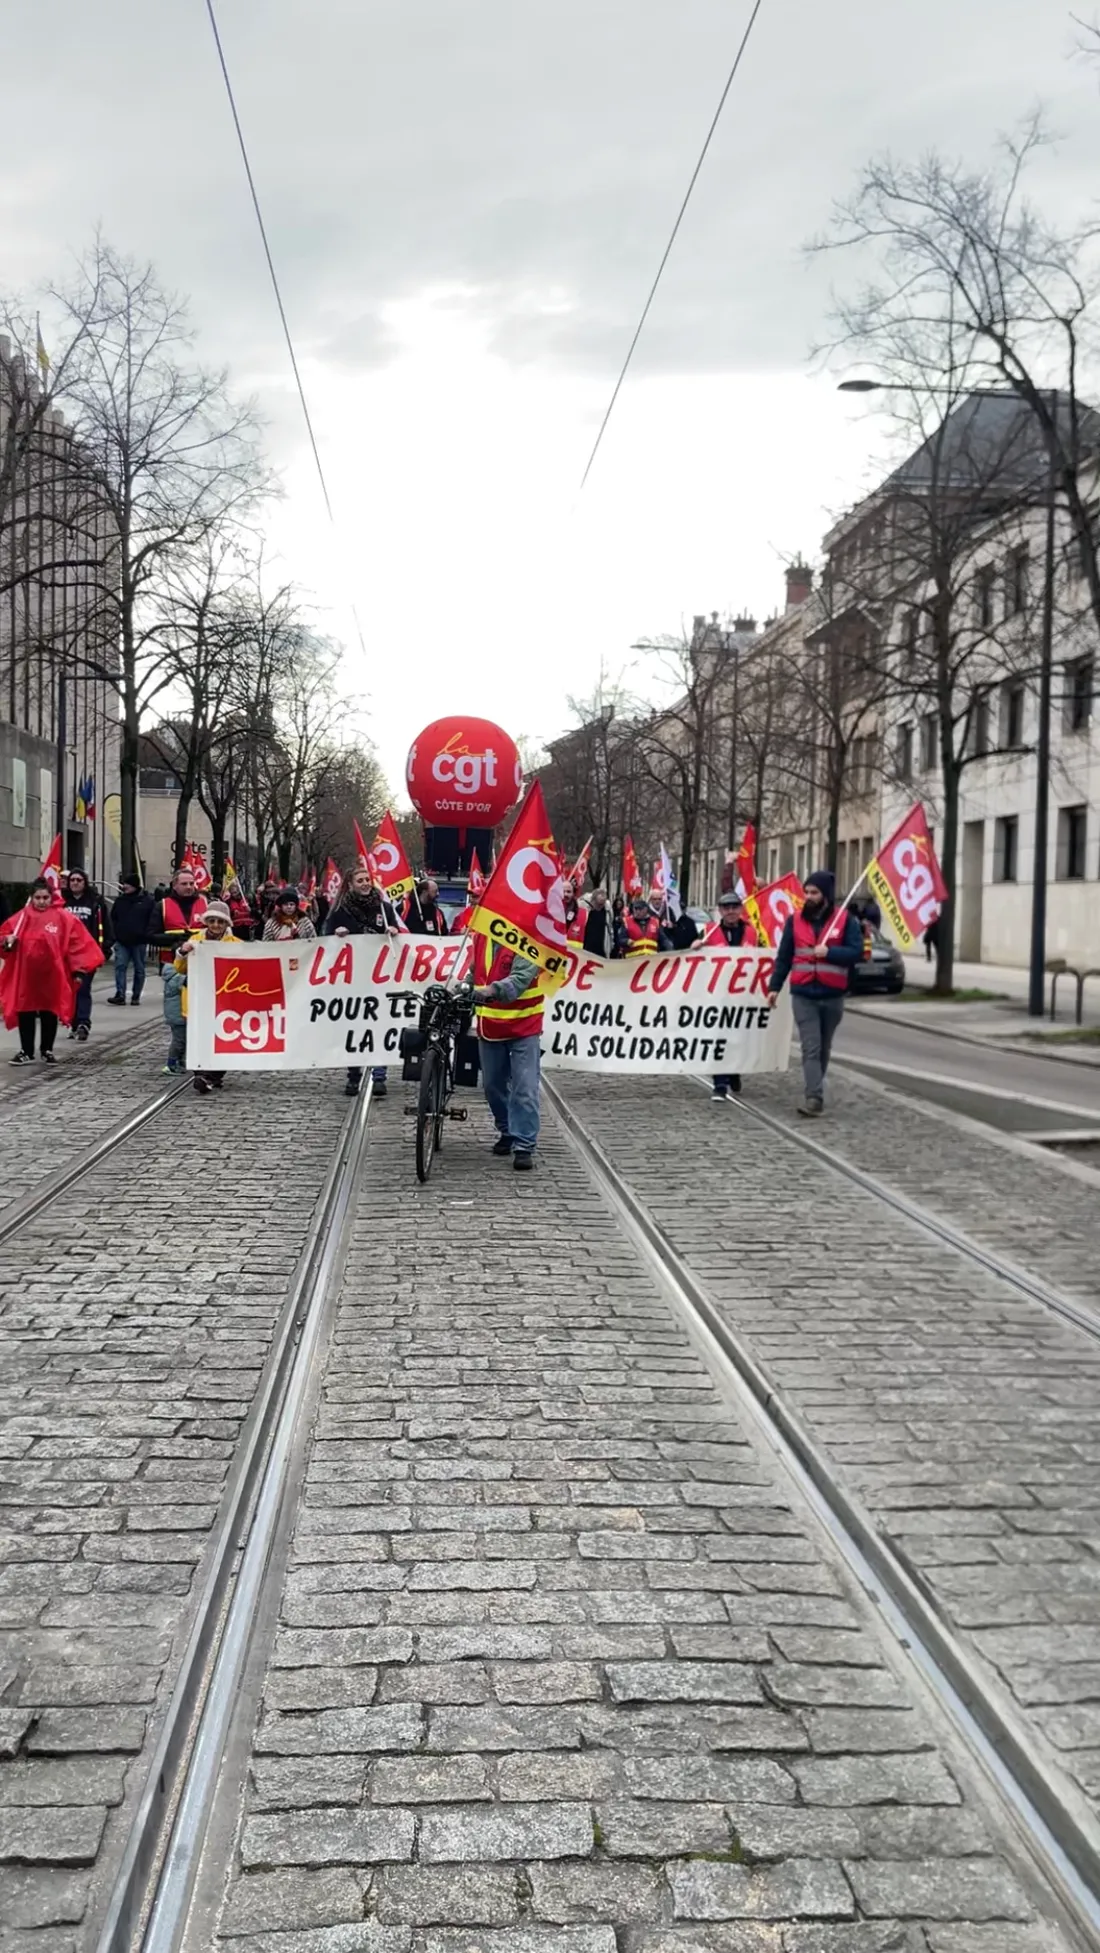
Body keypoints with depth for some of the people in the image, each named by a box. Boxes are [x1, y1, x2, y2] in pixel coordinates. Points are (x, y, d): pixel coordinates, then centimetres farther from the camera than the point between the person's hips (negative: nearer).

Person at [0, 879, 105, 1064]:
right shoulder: (22, 917, 3)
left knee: (49, 1013, 8)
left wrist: (78, 969, -10)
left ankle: (47, 1051, 22)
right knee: (25, 1012, 6)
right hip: (25, 975, 2)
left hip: (52, 976, -2)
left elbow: (77, 943, -5)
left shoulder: (64, 918, -5)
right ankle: (26, 1051, 17)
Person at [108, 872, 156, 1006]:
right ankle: (120, 995, -11)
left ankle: (136, 996, 14)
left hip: (139, 941, -3)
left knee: (139, 969, 6)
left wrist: (147, 935, -10)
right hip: (122, 941, 3)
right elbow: (113, 918, 18)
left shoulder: (147, 900, -4)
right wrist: (114, 933, 8)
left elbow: (153, 919, -3)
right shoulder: (120, 900, 8)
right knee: (120, 966, -8)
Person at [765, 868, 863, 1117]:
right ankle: (814, 1097, -15)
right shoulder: (795, 921, 5)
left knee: (824, 1048, 13)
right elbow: (783, 957, 8)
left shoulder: (846, 920, 0)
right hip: (803, 996, 0)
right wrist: (775, 987, 4)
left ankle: (815, 1093, 27)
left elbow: (856, 952, -8)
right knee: (811, 1048, -9)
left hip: (832, 996, 0)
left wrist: (829, 952, -20)